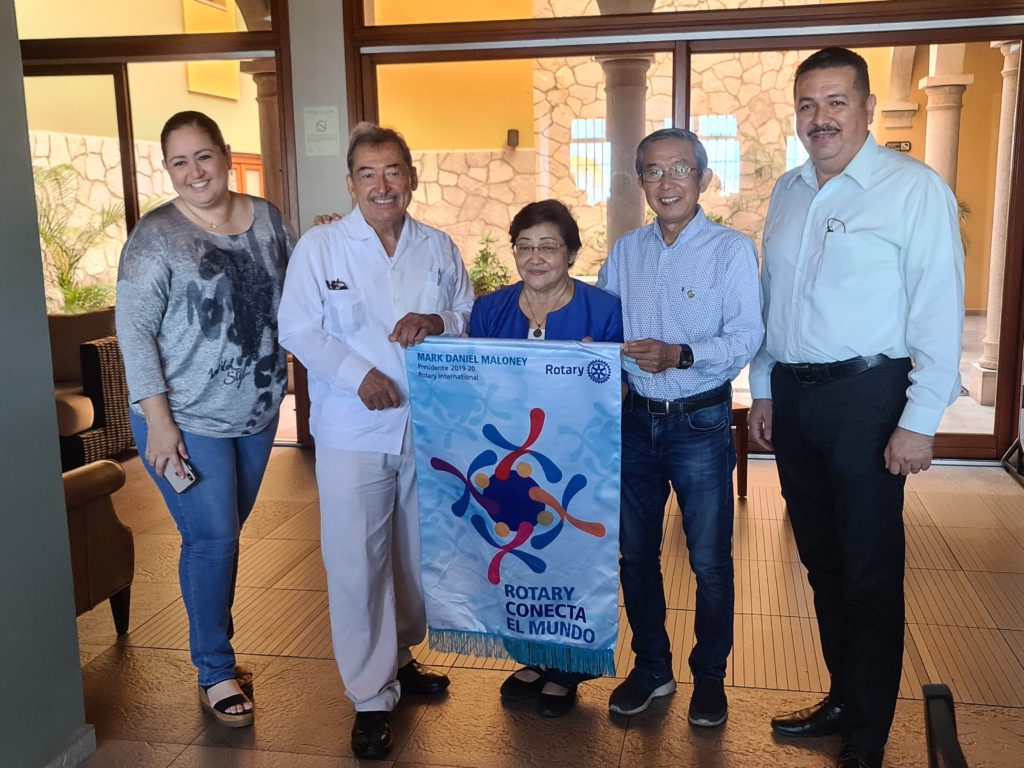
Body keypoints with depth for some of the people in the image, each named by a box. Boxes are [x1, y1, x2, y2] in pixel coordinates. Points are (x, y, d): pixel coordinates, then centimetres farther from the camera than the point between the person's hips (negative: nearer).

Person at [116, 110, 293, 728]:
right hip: (188, 421, -5)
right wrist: (158, 420, -16)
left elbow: (291, 298, 15)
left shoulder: (267, 219, 4)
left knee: (225, 535, 16)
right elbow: (135, 332, -12)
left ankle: (214, 647, 33)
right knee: (212, 540, -3)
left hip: (258, 415, 5)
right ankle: (216, 671, 16)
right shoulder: (156, 237, -11)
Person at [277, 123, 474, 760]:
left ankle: (398, 656, 40)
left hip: (428, 425, 4)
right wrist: (357, 374, -20)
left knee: (419, 553, 16)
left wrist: (438, 321, -12)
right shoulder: (319, 247, -4)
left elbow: (472, 317, 10)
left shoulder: (439, 247, 6)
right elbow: (297, 329, -7)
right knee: (357, 564, -1)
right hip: (353, 430, -3)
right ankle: (372, 697, 14)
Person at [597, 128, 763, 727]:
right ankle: (651, 667, 33)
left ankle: (710, 676, 28)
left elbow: (746, 338, -16)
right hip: (637, 418, 5)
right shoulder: (626, 251, 7)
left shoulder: (732, 250, -8)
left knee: (710, 560, 7)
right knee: (635, 553, 14)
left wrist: (681, 355, -29)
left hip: (701, 423, -4)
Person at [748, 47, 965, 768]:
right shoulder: (788, 193, 11)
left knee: (870, 572, 3)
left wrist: (919, 422, -15)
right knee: (820, 558, 16)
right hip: (790, 394, 7)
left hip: (864, 396, -6)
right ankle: (843, 697, 34)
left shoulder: (915, 188, -9)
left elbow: (939, 311, -12)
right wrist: (763, 390, 15)